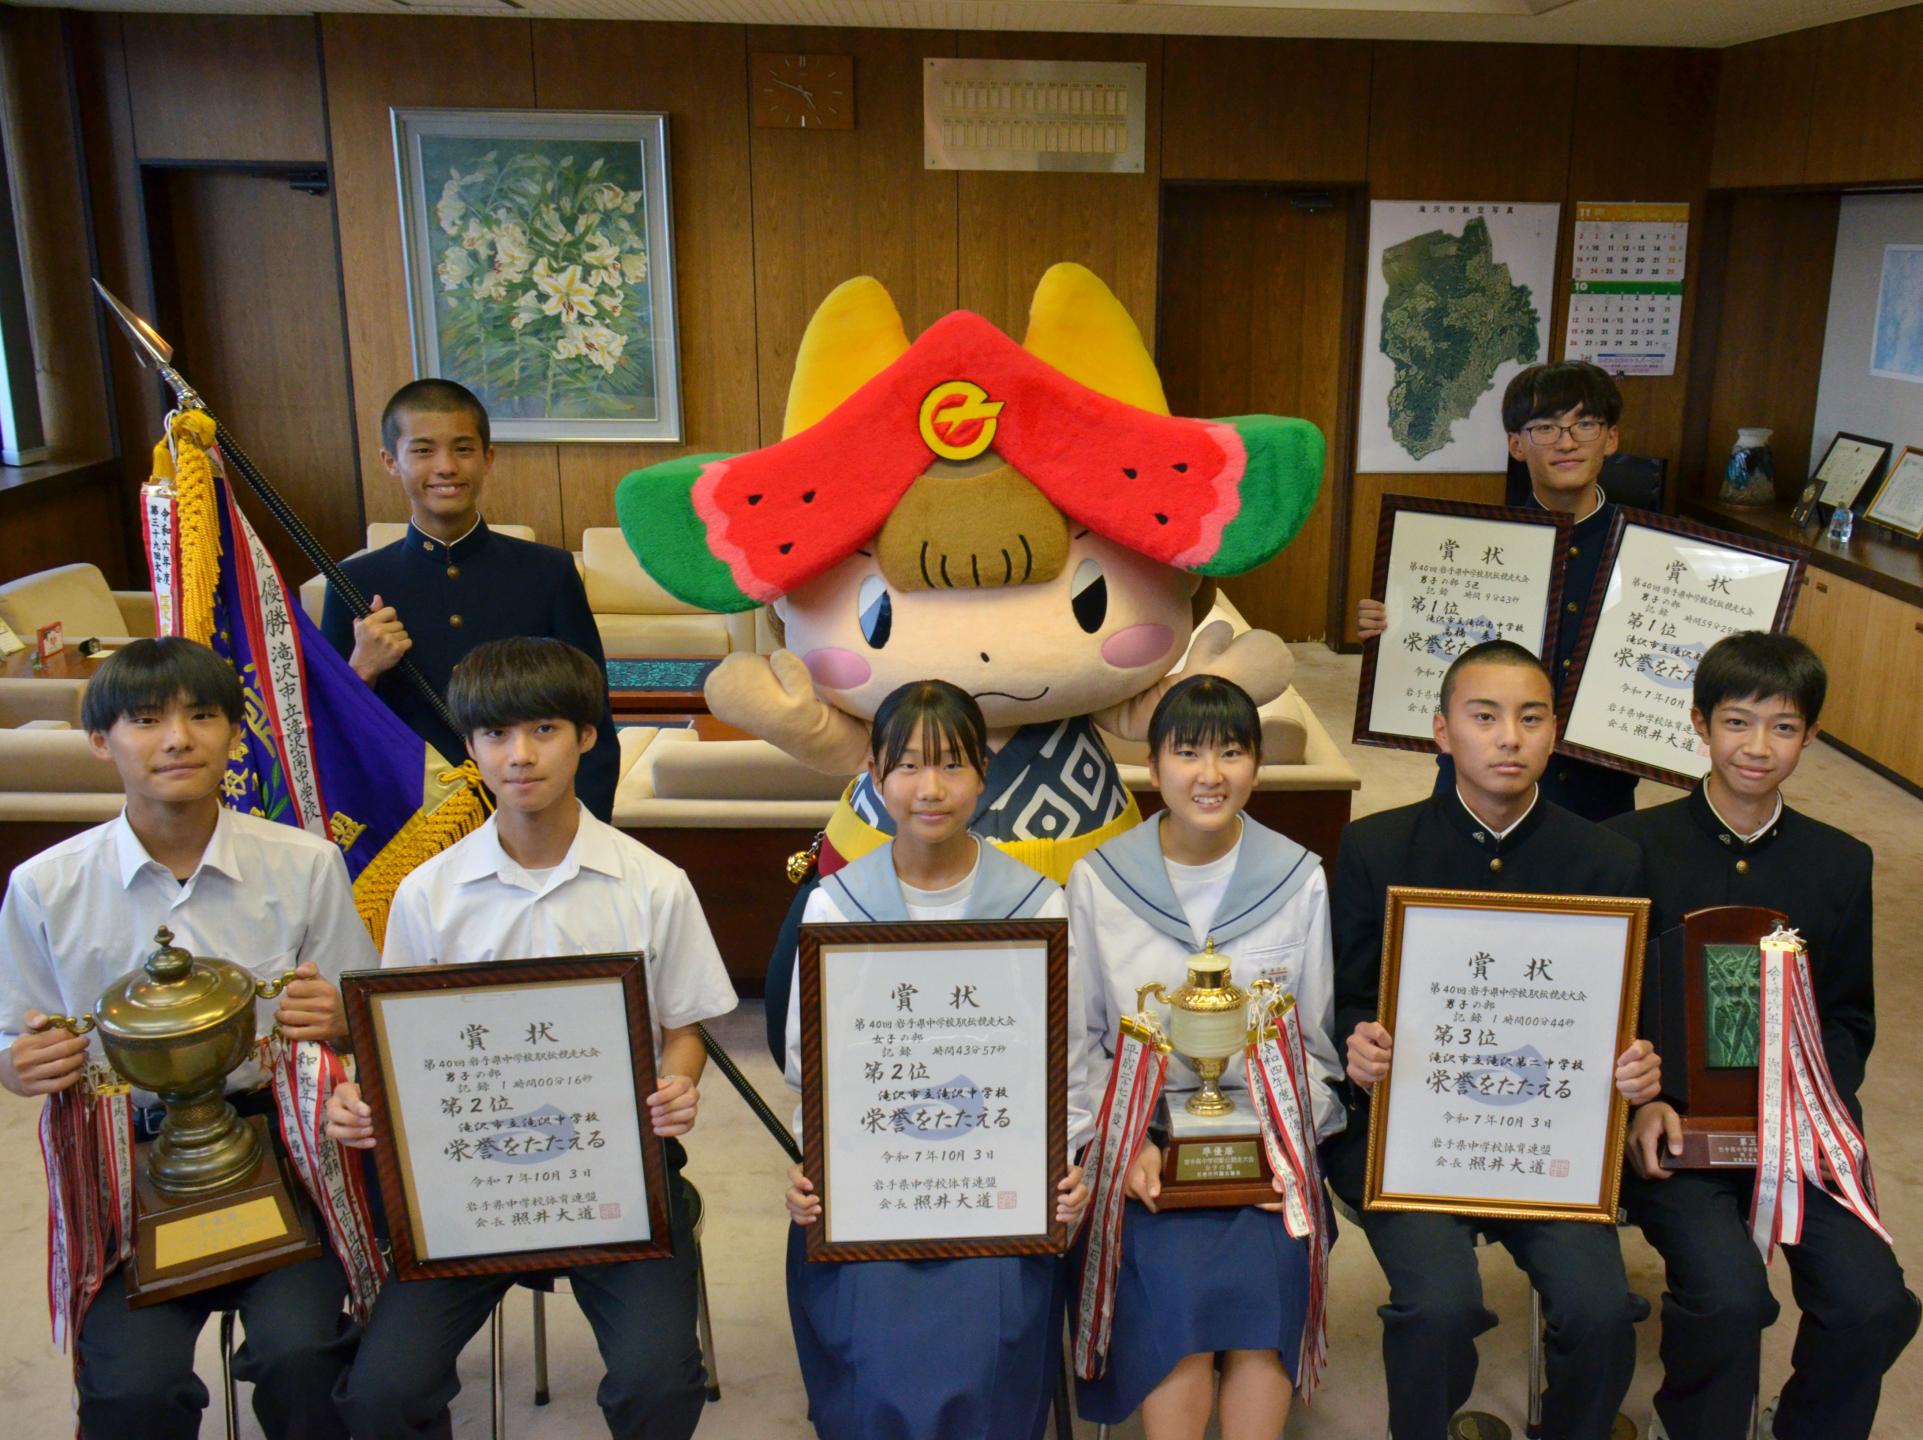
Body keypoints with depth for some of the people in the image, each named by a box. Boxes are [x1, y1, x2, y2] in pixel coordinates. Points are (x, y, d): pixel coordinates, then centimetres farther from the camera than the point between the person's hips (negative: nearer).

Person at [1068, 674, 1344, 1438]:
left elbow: (1319, 1043, 6)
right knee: (1177, 1275, -26)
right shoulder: (1097, 880, 1)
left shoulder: (1299, 880, 2)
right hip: (1143, 1141, 0)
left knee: (1264, 1273, -25)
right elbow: (1079, 1040, 3)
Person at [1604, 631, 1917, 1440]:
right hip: (1675, 1116, -3)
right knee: (1728, 1295, -26)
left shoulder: (1841, 864, 10)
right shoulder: (1632, 848, -1)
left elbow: (1848, 1017, 13)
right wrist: (1640, 1101, -15)